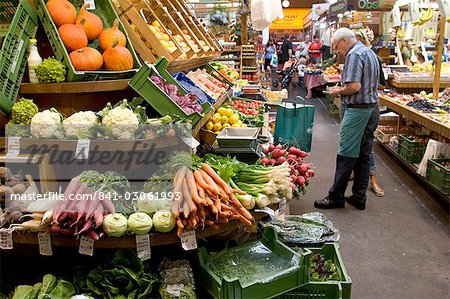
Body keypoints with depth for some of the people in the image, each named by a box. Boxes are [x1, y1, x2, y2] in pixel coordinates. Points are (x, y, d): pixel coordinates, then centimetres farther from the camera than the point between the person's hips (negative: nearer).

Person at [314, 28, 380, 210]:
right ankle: (359, 197, 18)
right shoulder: (370, 52, 18)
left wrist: (338, 91, -5)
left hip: (358, 110, -10)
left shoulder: (354, 54, -12)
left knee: (346, 155, -4)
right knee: (363, 156, 11)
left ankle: (336, 197, 3)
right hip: (373, 108, 10)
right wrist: (343, 90, 15)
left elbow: (354, 86, -23)